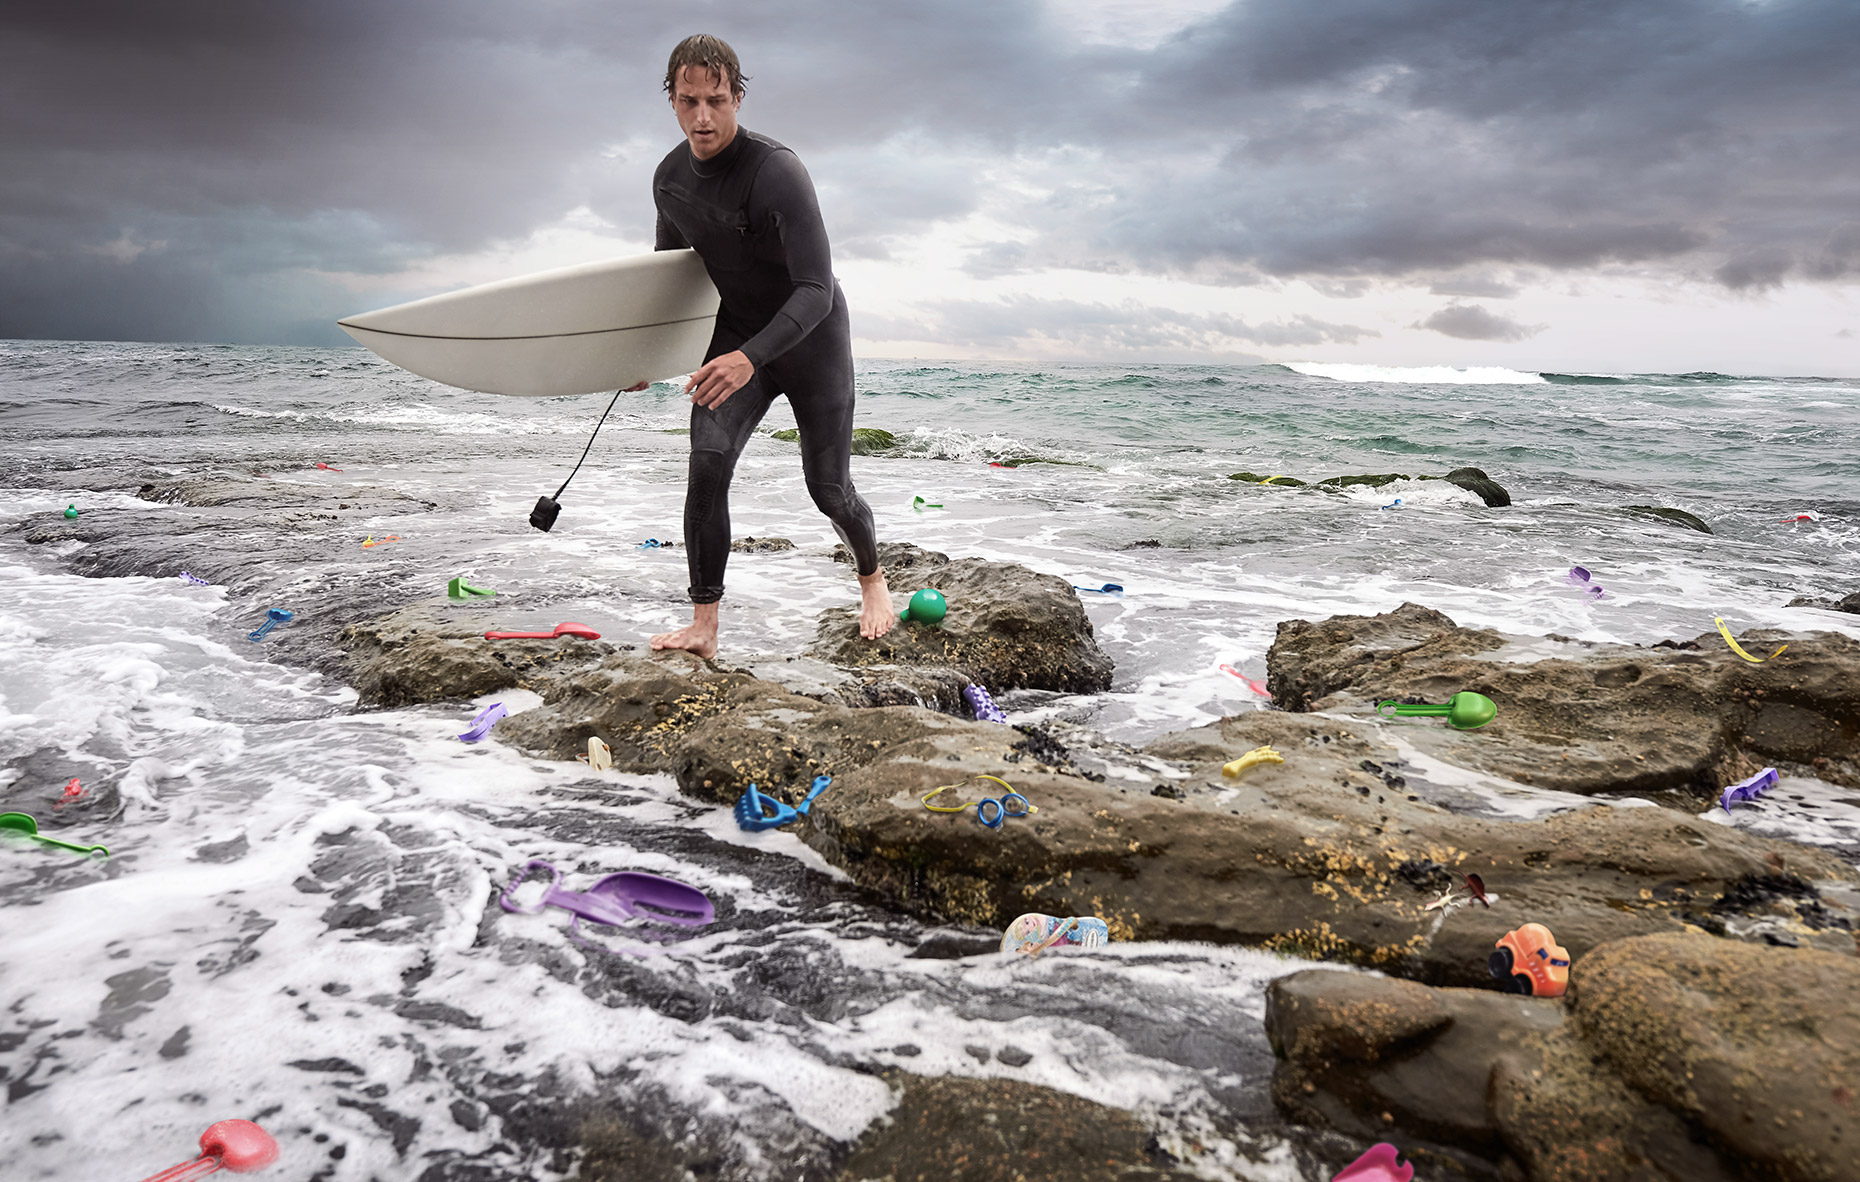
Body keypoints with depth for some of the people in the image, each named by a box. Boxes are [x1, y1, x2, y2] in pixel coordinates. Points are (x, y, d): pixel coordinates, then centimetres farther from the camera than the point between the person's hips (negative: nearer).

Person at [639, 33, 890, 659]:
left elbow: (816, 291, -33)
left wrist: (749, 358, -45)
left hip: (810, 338, -4)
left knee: (829, 488, 2)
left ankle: (872, 577, 34)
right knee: (707, 465, -16)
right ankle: (703, 626, -10)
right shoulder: (670, 179, -4)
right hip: (736, 335, 5)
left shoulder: (776, 172, -26)